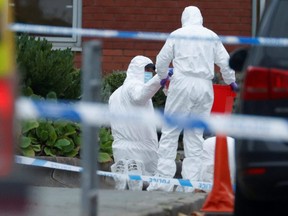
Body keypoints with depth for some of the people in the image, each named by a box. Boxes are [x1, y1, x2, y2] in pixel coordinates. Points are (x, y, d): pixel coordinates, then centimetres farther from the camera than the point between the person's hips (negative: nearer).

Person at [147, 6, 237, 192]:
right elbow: (224, 61, 10)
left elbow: (162, 60, 10)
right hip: (204, 87, 2)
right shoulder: (212, 36, 10)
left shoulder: (177, 35, 6)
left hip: (182, 84, -2)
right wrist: (230, 81, 28)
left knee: (170, 132, 0)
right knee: (196, 135, 7)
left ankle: (164, 179, -9)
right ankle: (191, 182, 2)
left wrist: (163, 76, 31)